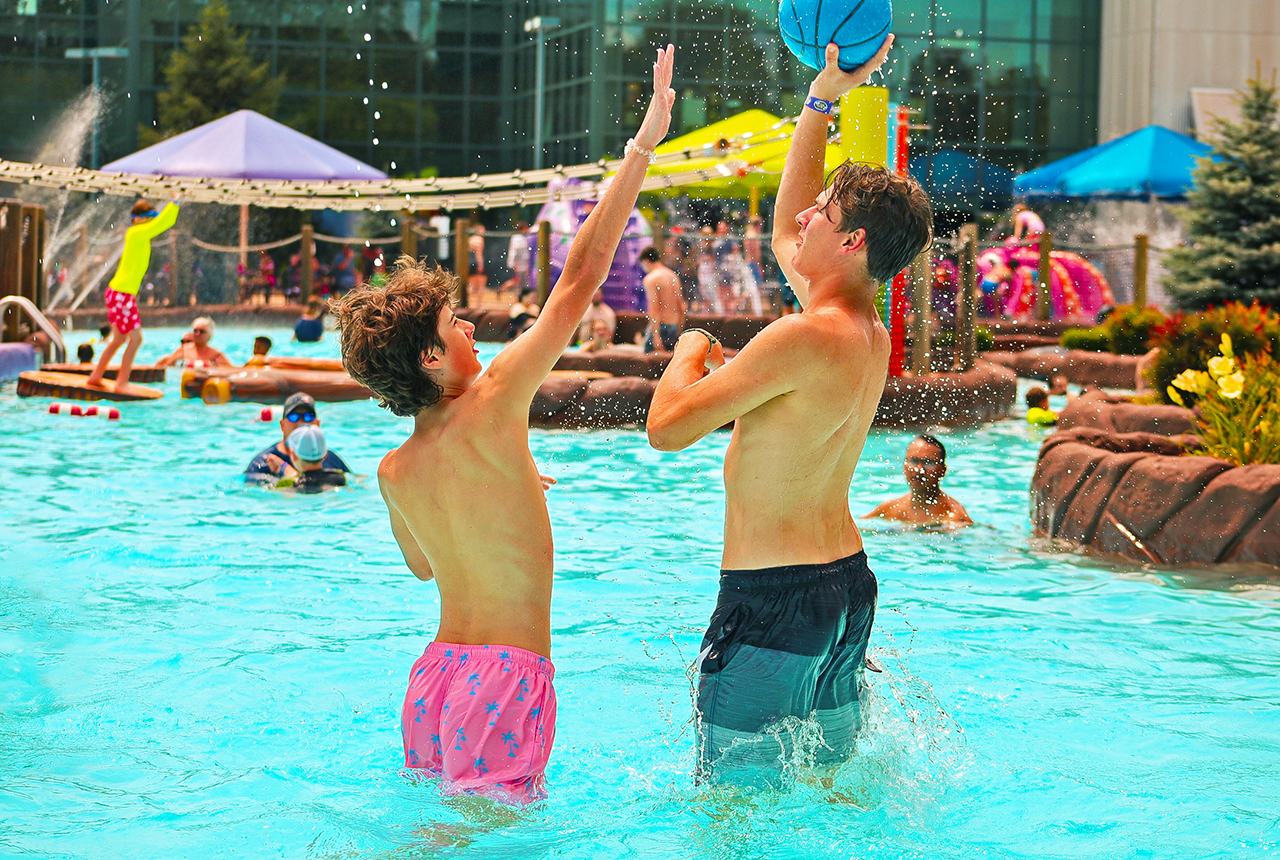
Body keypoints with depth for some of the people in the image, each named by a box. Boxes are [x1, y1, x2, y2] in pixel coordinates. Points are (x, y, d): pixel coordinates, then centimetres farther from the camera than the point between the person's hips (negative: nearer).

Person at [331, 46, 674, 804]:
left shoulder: (394, 472, 6)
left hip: (434, 674, 8)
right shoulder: (490, 410, -13)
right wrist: (642, 149, -11)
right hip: (507, 674, -7)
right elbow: (580, 279, -13)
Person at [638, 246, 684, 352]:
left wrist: (656, 337, -20)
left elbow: (654, 308, -17)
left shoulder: (651, 279, -9)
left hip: (660, 326, -8)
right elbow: (681, 307, 16)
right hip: (674, 327, 8)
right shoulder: (674, 276, 14)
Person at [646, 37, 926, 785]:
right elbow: (787, 231, 23)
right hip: (849, 582, 9)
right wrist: (823, 100, 23)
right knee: (833, 780, 21)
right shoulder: (870, 331, 6)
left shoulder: (806, 338, -22)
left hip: (774, 598, -9)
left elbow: (668, 426, -21)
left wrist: (691, 351, -1)